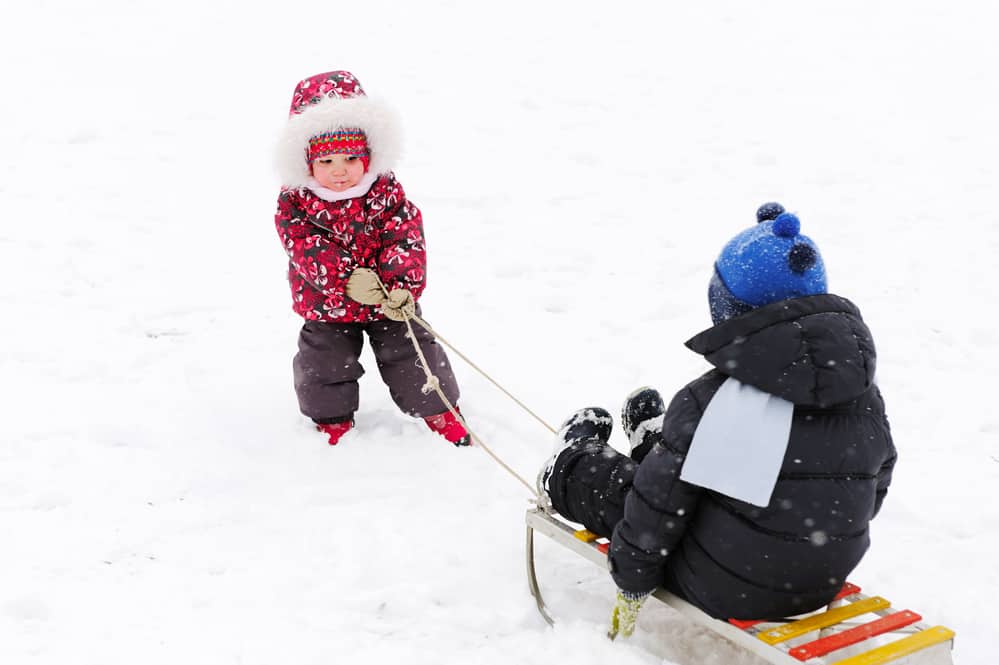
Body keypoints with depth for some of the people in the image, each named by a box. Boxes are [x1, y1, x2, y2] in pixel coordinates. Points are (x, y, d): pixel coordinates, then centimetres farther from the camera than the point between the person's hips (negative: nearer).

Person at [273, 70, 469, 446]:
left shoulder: (385, 191, -13)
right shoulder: (294, 203, -15)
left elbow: (406, 237, -17)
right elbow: (307, 249, -23)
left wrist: (403, 284, -32)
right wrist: (345, 278, -35)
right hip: (327, 306, 0)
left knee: (412, 354, 7)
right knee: (324, 365, 8)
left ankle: (438, 411, 27)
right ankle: (333, 418, 33)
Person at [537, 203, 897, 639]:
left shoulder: (707, 402, -23)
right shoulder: (867, 402, -7)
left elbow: (659, 505, -15)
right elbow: (874, 490, 7)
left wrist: (631, 587, 0)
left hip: (724, 592, -5)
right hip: (824, 586, 6)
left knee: (615, 484, 16)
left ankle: (567, 475, 48)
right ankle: (654, 442, 57)